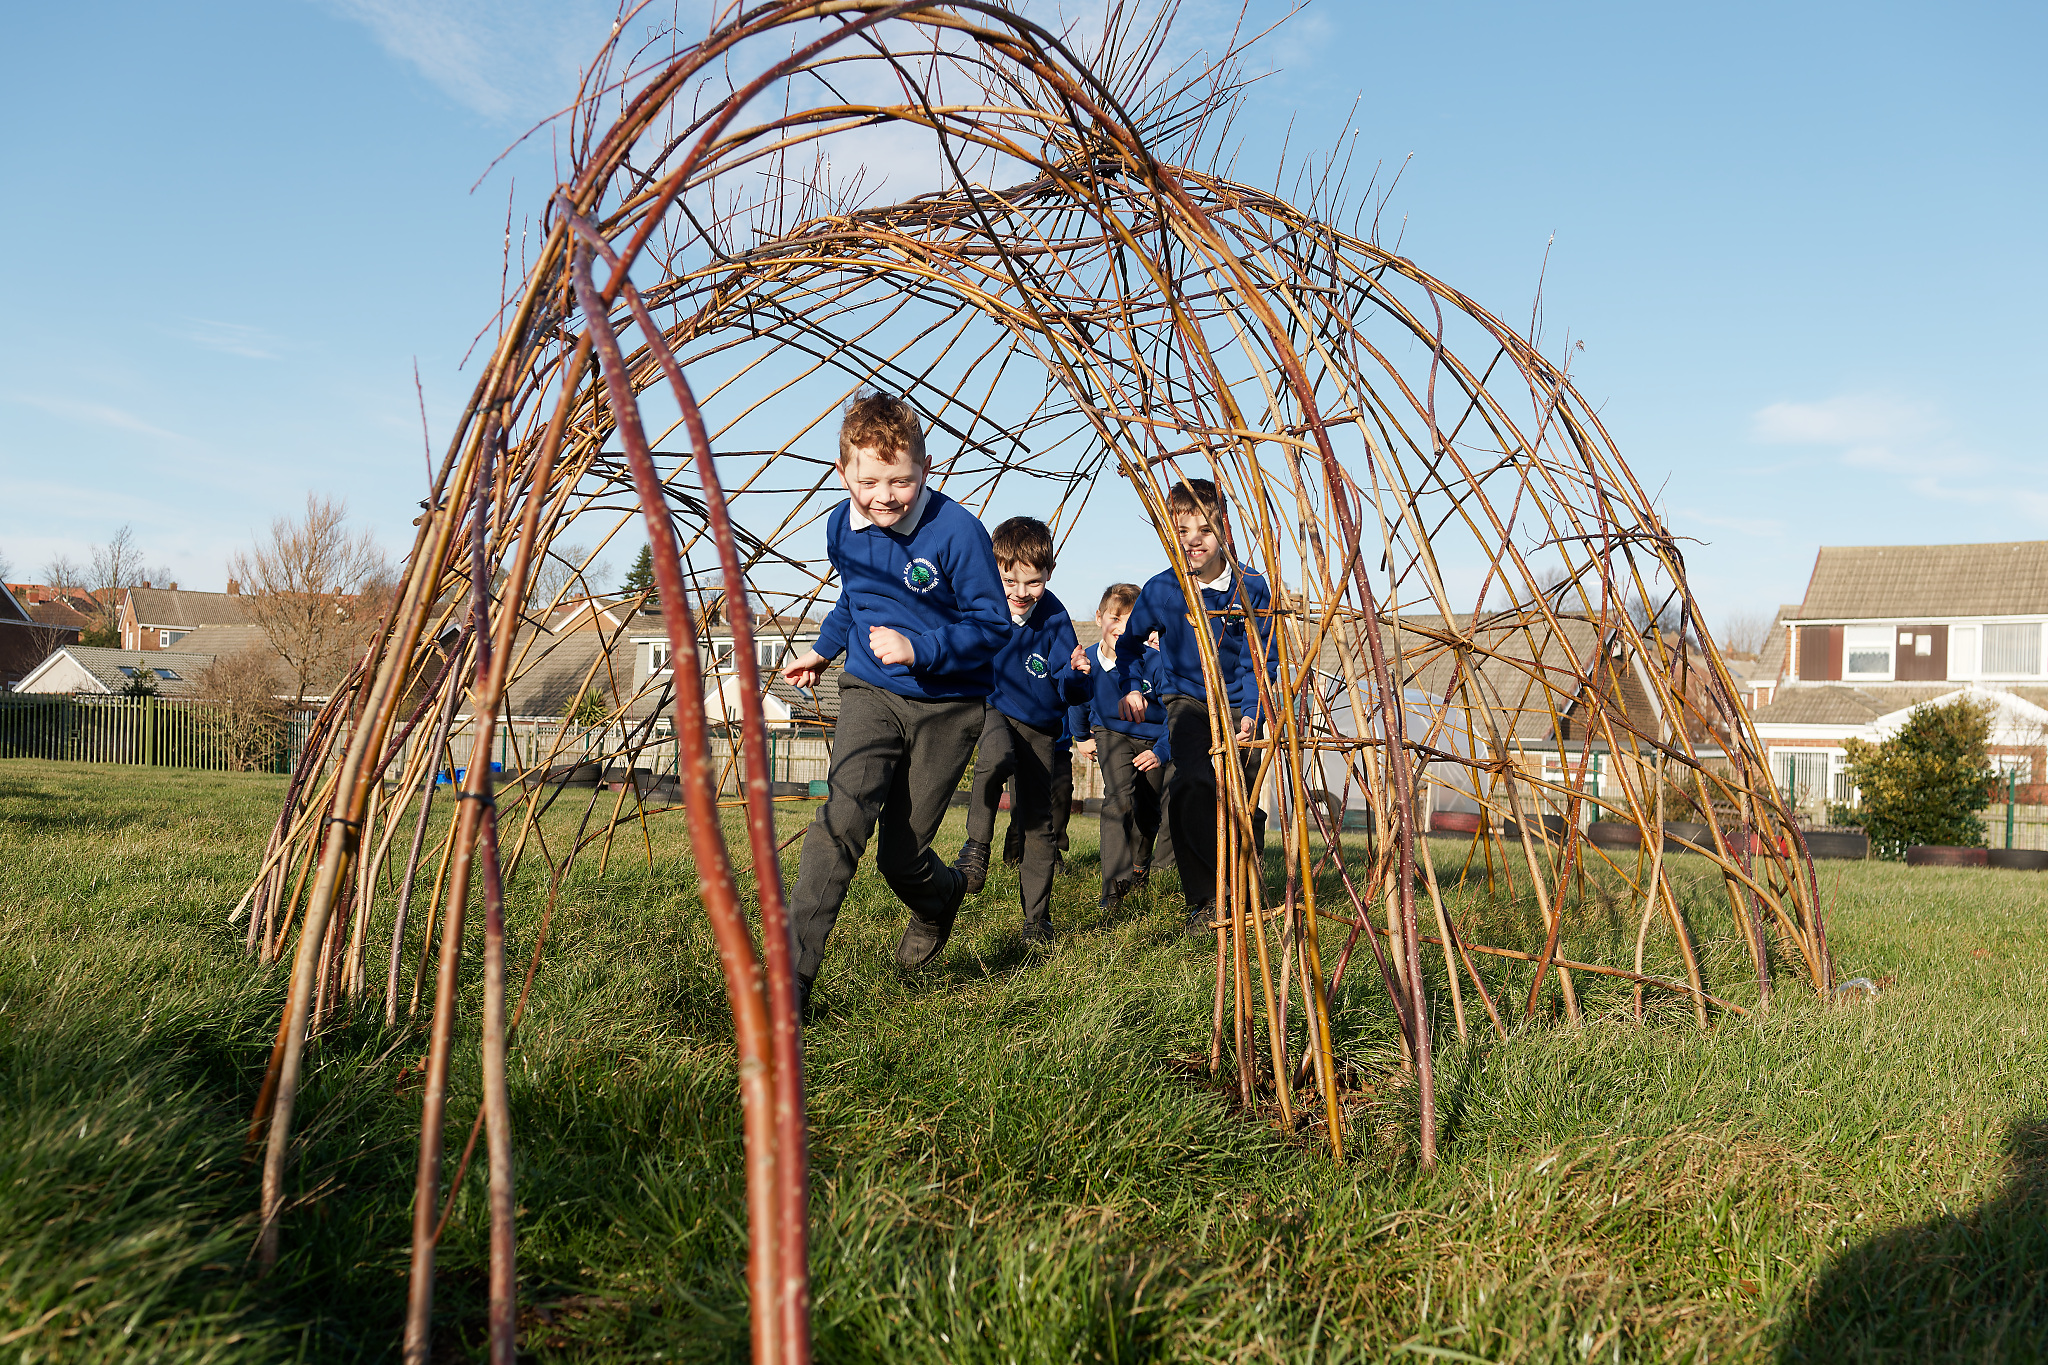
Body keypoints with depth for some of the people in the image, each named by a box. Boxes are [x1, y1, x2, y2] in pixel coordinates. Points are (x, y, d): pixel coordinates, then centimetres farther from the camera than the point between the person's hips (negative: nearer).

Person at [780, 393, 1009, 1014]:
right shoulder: (841, 528, -1)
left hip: (947, 707, -3)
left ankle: (939, 903, 40)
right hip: (870, 692, 3)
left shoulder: (957, 532, -19)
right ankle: (790, 975, -19)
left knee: (901, 853, 2)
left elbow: (992, 624, -15)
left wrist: (919, 649, -26)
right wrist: (823, 650, 27)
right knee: (844, 816, -20)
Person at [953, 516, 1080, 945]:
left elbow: (1067, 690, -14)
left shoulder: (1054, 617, -16)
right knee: (997, 756, -37)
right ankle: (976, 848, -15)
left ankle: (1037, 920, 19)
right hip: (990, 710, -1)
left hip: (1038, 722, 2)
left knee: (1039, 823, 3)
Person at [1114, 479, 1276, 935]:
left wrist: (1250, 713, -20)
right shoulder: (1160, 590, -9)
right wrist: (1130, 688, -2)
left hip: (1237, 703, 1)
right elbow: (1130, 640, 11)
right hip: (1185, 699, -1)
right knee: (1192, 788, -24)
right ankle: (1203, 899, -9)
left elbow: (1259, 659, -6)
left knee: (1246, 803, -3)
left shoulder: (1251, 589, -12)